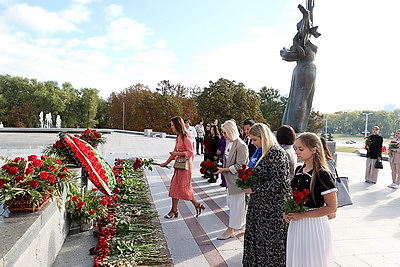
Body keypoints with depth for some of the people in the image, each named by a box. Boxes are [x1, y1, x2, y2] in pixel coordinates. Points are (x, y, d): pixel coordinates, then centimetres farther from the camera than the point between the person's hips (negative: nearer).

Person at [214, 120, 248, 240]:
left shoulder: (241, 146, -20)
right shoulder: (228, 142, 7)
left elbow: (239, 166, -20)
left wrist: (223, 170, -18)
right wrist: (222, 168, 5)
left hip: (237, 180, -9)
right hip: (230, 179, 9)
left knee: (236, 203, 2)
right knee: (231, 202, 17)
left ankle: (230, 230, 12)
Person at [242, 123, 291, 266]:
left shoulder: (276, 153, -18)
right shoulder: (261, 151, 8)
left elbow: (279, 182, -23)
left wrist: (254, 190, -19)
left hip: (272, 207, -8)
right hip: (259, 204, 9)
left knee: (270, 240, 6)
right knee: (257, 237, 17)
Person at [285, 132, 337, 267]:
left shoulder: (323, 175, -17)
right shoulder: (299, 170, 4)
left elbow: (332, 207, -16)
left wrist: (303, 215, -18)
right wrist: (289, 211, 0)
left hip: (314, 224, -7)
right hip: (296, 224, 7)